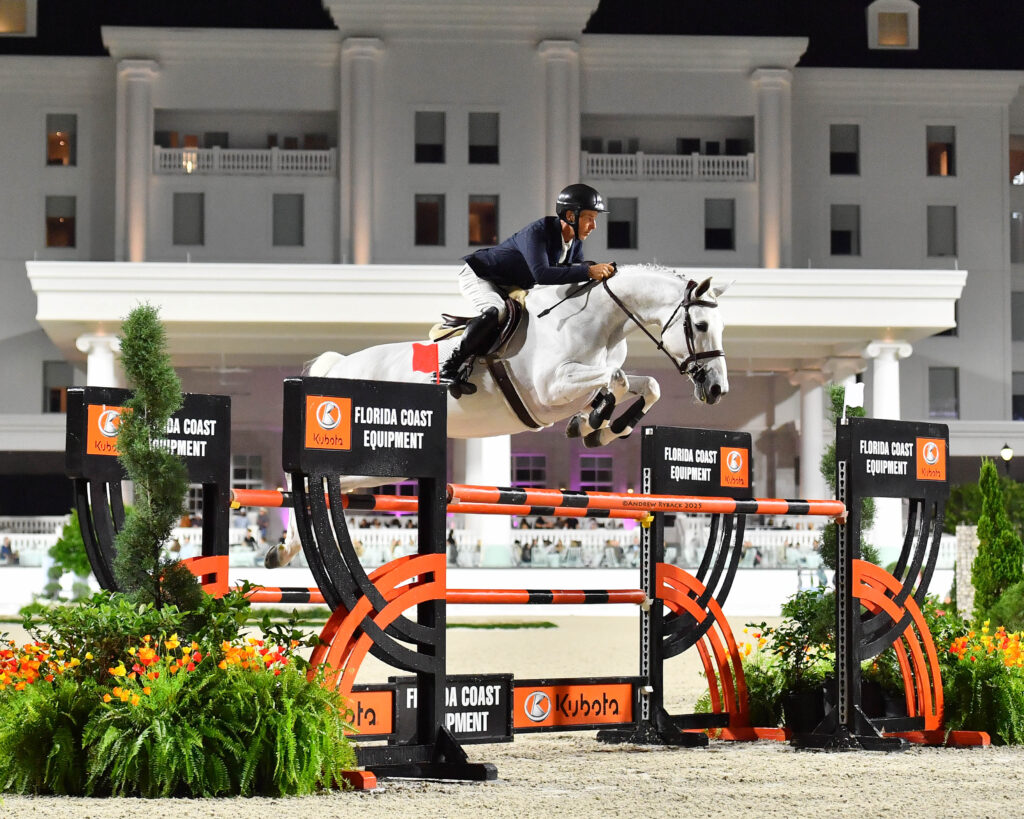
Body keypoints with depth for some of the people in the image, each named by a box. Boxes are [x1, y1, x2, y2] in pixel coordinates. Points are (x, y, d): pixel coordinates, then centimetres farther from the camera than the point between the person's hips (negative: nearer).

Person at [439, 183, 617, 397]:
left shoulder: (575, 242, -6)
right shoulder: (537, 232, -32)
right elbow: (541, 273, -46)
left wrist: (599, 270, -21)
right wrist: (588, 271, -50)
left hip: (511, 289, 9)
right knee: (496, 311, -36)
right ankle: (448, 369, -33)